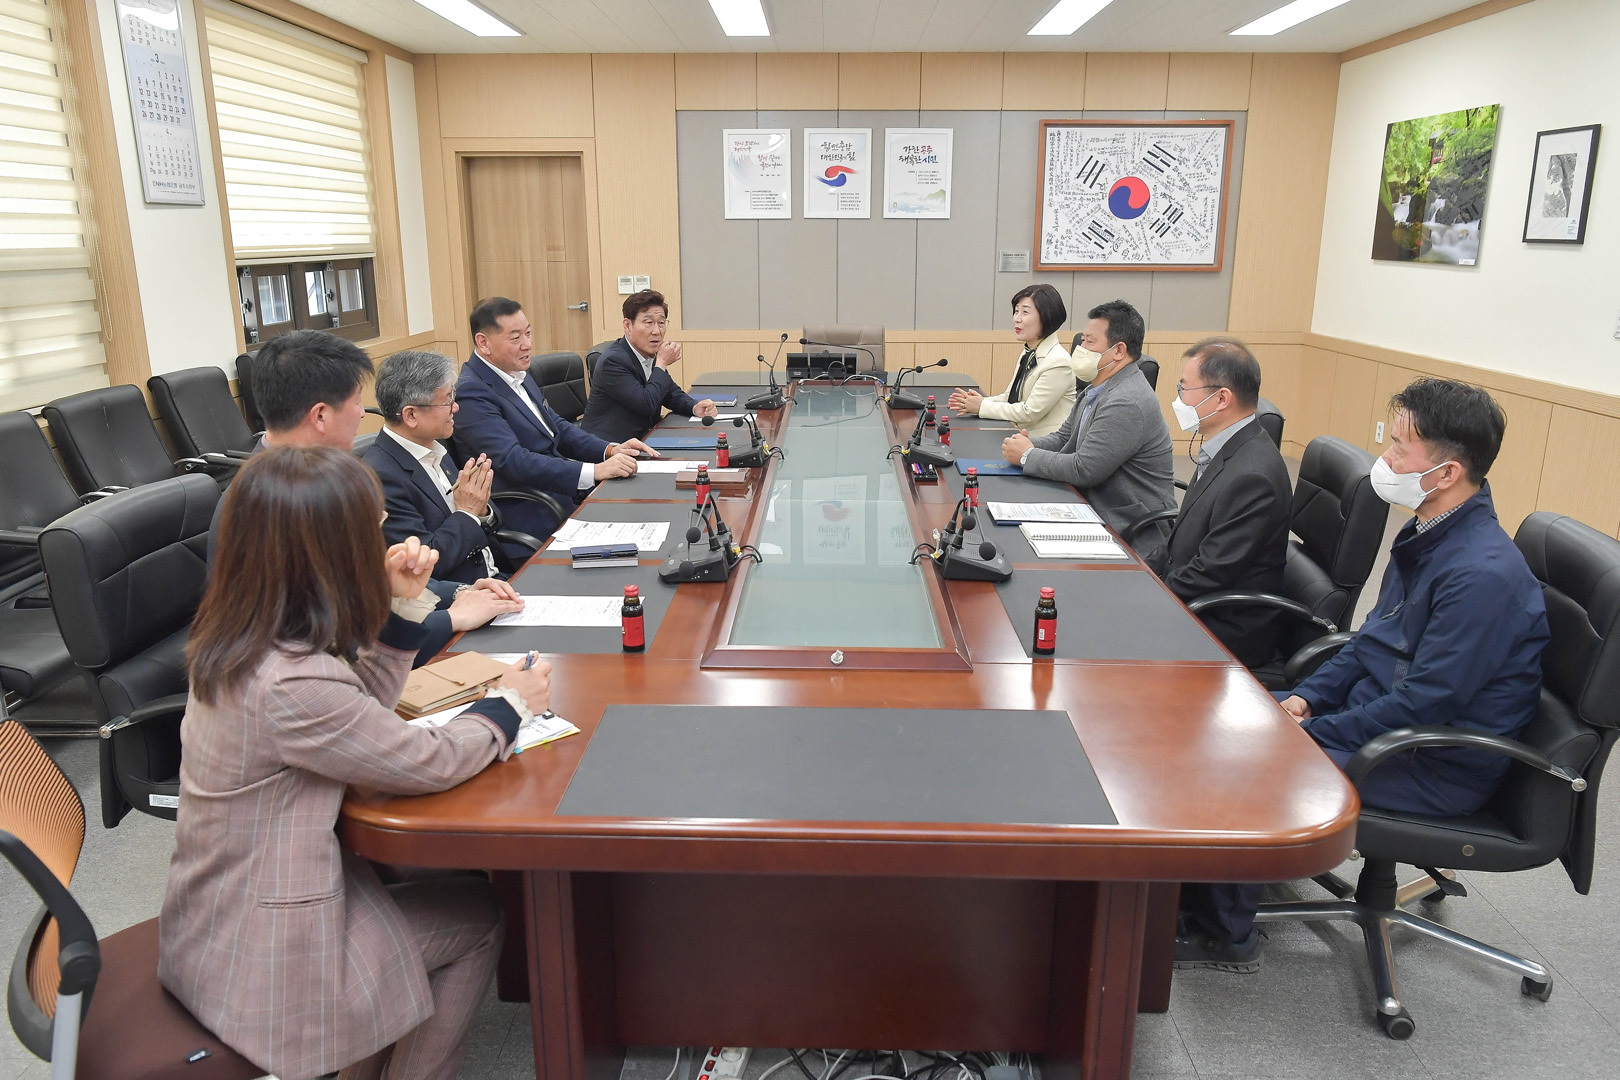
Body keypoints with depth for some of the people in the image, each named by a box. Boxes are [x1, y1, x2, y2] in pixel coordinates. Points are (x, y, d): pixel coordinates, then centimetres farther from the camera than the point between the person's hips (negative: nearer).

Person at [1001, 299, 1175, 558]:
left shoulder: (1126, 403, -24)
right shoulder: (1097, 390, 10)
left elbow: (1083, 470, -25)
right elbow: (1064, 438, 18)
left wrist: (1027, 456, -13)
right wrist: (1029, 444, -4)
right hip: (1100, 517, 9)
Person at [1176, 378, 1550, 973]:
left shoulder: (1483, 574, -27)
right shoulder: (1427, 533, 4)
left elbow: (1424, 704, -26)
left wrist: (1310, 733, -19)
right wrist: (1305, 697, 1)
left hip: (1440, 767, -9)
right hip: (1376, 709, 10)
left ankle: (1224, 932, 3)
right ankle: (1193, 883, 14)